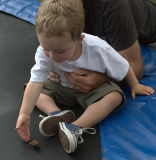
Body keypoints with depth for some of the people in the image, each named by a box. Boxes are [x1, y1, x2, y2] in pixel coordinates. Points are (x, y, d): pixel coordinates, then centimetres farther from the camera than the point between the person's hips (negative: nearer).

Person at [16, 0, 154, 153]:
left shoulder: (98, 49, -34)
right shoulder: (44, 53, -29)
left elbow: (123, 67, -16)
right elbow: (35, 83, -33)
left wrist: (134, 85, -1)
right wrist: (24, 114, -41)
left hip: (92, 89, -2)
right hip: (63, 88, 3)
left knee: (115, 96, -31)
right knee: (34, 89, -13)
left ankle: (76, 127, -40)